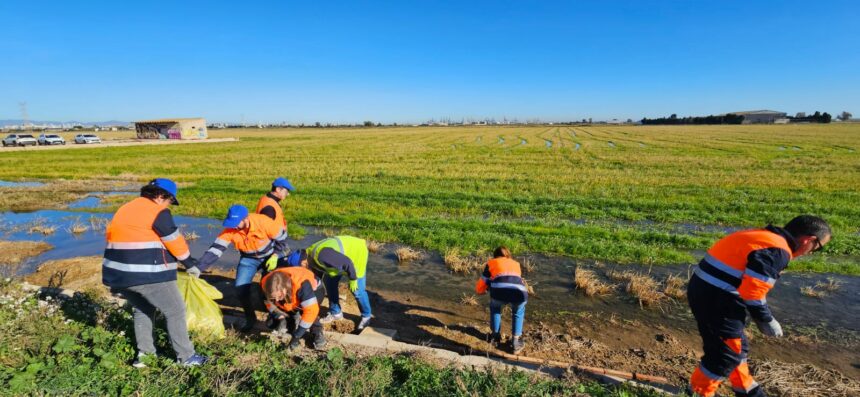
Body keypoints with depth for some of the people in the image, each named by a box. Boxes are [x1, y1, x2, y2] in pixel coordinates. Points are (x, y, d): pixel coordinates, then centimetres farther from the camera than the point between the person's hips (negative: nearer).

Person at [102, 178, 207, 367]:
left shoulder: (124, 209, 16)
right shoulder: (158, 212, -10)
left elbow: (112, 235, 21)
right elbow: (175, 242, -7)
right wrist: (190, 264, 5)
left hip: (118, 274, 9)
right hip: (148, 275, -8)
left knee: (142, 309, 27)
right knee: (175, 311, 3)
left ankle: (144, 352, 24)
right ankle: (186, 356, 8)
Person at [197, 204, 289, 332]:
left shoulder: (264, 222, -34)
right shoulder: (230, 230, -25)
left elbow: (282, 238, -19)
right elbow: (215, 249, -27)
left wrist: (276, 256, -24)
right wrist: (198, 268, -35)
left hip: (271, 255, -3)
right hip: (249, 258, 3)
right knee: (241, 289, -6)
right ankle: (250, 319, 17)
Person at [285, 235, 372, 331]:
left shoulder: (321, 256, -35)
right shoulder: (309, 256, -4)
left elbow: (347, 262, -31)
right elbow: (318, 275, 13)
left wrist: (353, 279, -19)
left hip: (357, 251, -9)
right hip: (344, 252, 9)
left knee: (357, 290, -7)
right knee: (329, 281, 9)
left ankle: (366, 316, 15)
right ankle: (335, 313, 23)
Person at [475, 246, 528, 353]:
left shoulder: (491, 263, 29)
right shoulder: (516, 264, 37)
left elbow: (479, 288, 31)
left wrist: (485, 291, 55)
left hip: (499, 291, -2)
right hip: (519, 293, 2)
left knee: (495, 308, 34)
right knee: (518, 312, 35)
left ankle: (496, 336, 39)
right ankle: (516, 342, 31)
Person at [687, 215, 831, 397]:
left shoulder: (763, 237, 15)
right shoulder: (777, 251, -16)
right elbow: (752, 292, -20)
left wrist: (763, 317, 22)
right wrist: (766, 320, -3)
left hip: (705, 289, 10)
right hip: (715, 298, -10)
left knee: (735, 346, 26)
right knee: (727, 352, 7)